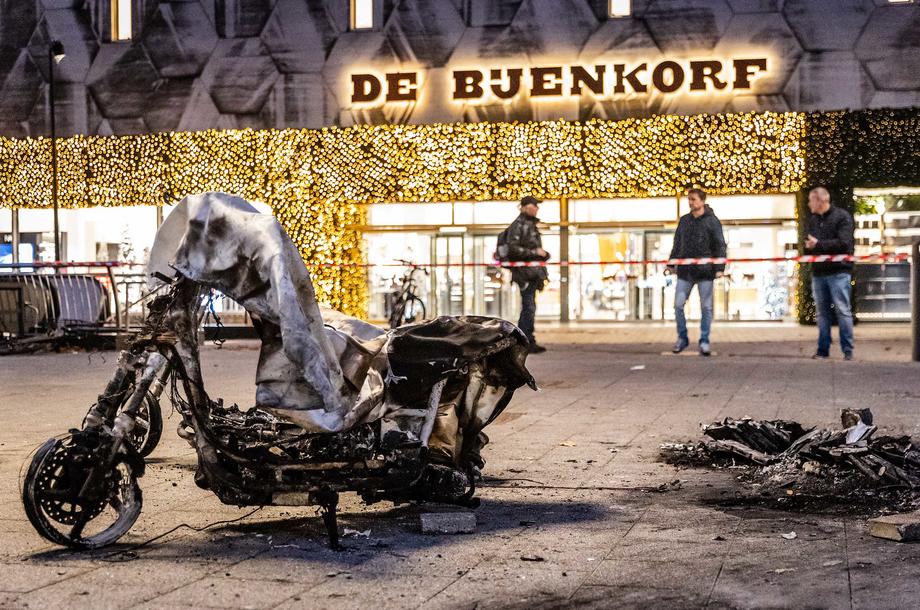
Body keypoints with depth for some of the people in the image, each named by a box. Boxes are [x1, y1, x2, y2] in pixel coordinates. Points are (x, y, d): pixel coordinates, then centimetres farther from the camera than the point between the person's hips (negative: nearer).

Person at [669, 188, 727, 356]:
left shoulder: (712, 221, -1)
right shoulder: (684, 220, 12)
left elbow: (720, 246, -3)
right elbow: (677, 244, 19)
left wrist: (719, 268, -12)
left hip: (705, 271, -4)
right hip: (685, 271, 4)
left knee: (706, 307, 1)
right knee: (678, 305, 1)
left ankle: (704, 341, 10)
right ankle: (682, 338, 14)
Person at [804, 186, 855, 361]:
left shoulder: (842, 216, -5)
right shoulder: (813, 219, 16)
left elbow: (843, 243, -14)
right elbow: (809, 243, 18)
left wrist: (818, 244, -14)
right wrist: (808, 245, -6)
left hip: (838, 272, -6)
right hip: (818, 272, 6)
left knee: (843, 311, -5)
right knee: (822, 313, 8)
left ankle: (848, 351, -2)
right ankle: (822, 350, 13)